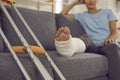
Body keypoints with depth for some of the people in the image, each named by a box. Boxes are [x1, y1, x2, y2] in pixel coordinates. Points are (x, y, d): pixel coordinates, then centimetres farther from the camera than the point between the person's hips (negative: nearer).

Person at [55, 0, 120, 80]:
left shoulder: (108, 12, 23)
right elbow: (62, 14, 19)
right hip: (93, 46, 1)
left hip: (108, 44, 0)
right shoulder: (81, 16, 25)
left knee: (112, 47, -39)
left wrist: (111, 38, -13)